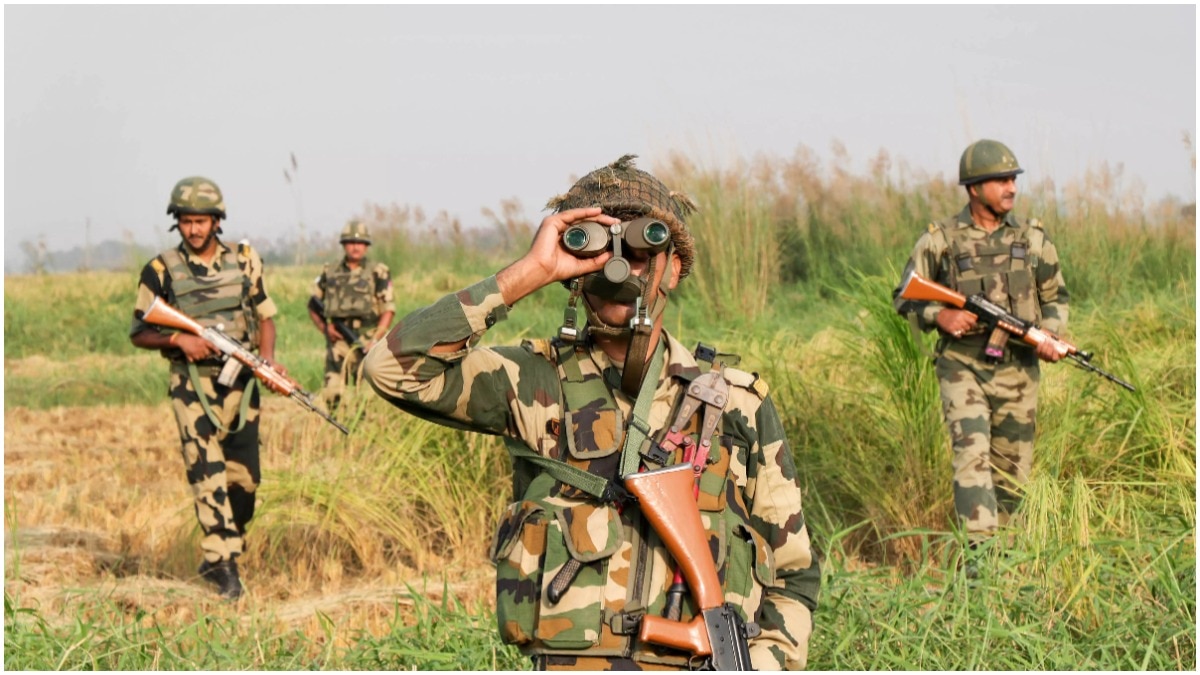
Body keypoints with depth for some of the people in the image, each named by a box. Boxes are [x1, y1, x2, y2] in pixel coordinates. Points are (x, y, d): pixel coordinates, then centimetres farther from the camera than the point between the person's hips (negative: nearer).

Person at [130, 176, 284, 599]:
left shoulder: (244, 261, 5)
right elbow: (139, 333, 2)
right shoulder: (161, 270, -2)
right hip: (193, 385, -3)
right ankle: (222, 564, -12)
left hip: (241, 382, 3)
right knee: (207, 472, -13)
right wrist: (178, 340, -16)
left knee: (244, 478, 5)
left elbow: (265, 316, 13)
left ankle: (228, 547, 25)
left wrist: (268, 359, -5)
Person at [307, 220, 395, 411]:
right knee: (332, 394, -2)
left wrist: (376, 339, -12)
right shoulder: (330, 274, 13)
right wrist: (324, 328, 3)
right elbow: (313, 307, 21)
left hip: (366, 343, -3)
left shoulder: (378, 273, 4)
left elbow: (388, 310, -1)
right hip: (337, 342, 3)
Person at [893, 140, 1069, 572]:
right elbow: (906, 297, 5)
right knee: (973, 455, -18)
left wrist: (1049, 335, -6)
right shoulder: (940, 240, -3)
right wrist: (940, 316, -14)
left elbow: (1056, 297, 14)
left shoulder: (1033, 240, 5)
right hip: (963, 367, -3)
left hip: (1017, 371, 3)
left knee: (1011, 470, 8)